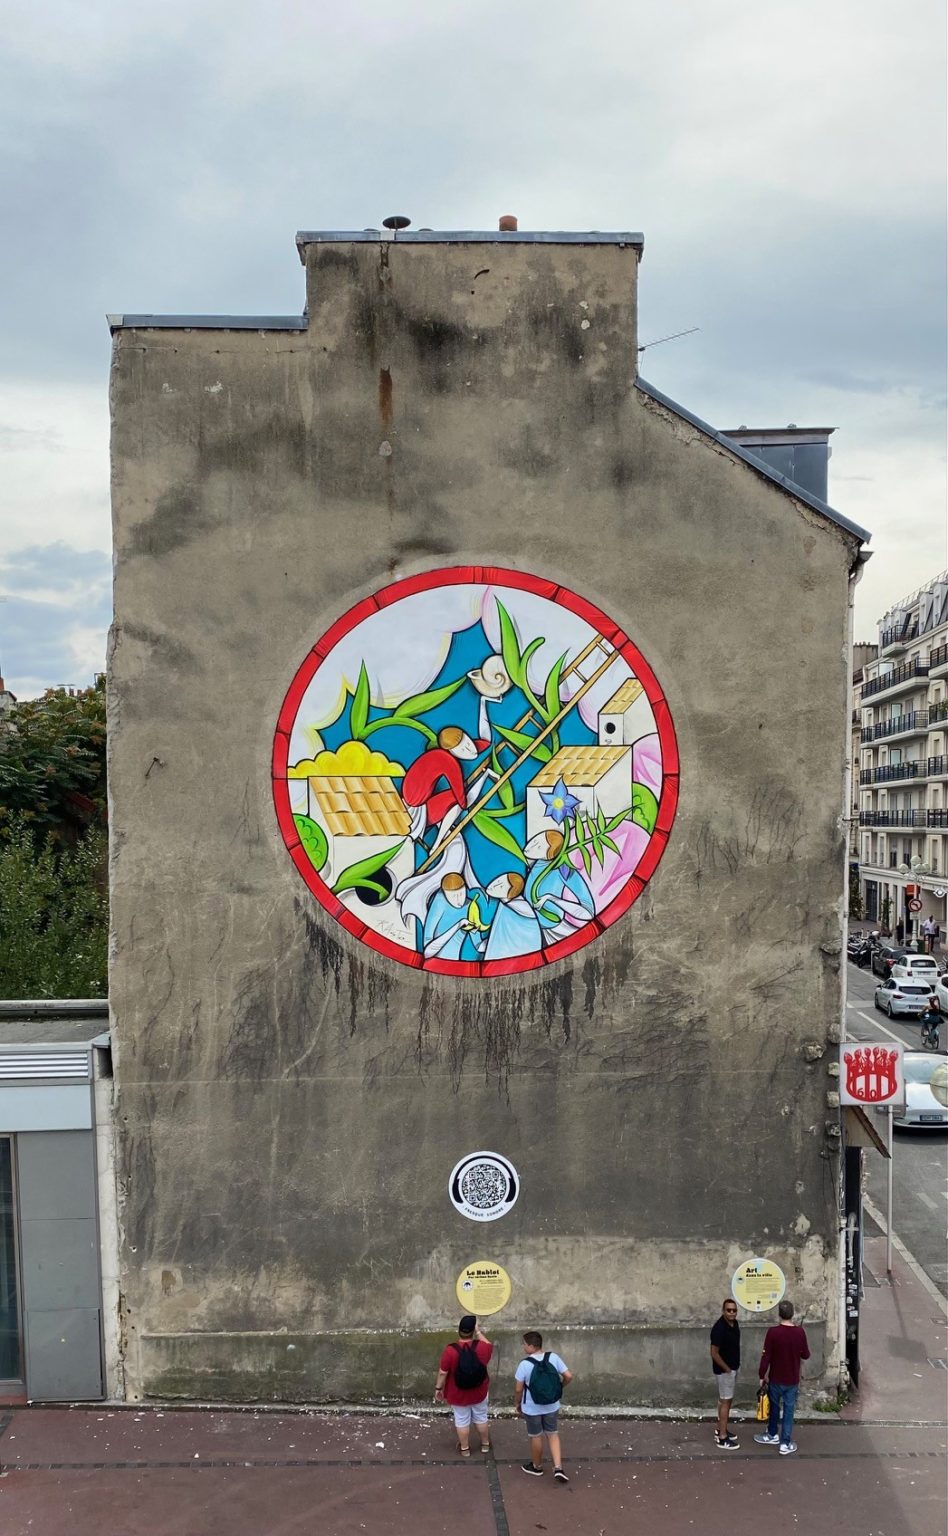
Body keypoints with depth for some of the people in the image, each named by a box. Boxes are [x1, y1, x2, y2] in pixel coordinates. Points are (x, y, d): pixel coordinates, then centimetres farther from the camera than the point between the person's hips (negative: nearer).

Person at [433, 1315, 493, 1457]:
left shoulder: (450, 1351, -24)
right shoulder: (481, 1347, -19)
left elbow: (443, 1373, -16)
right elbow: (489, 1345, 6)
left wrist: (438, 1389, -1)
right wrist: (478, 1330, 8)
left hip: (458, 1395, -2)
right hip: (479, 1392, 2)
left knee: (462, 1421, 17)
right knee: (481, 1419, 22)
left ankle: (465, 1448, 31)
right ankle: (485, 1444, 38)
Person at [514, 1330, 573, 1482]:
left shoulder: (525, 1364, -22)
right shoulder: (553, 1357, -12)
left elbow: (518, 1389, -16)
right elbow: (568, 1376, -8)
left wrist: (518, 1404, 3)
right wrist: (559, 1387, 11)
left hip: (532, 1408, -3)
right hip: (552, 1406, 3)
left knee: (536, 1437, 17)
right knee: (553, 1435, 19)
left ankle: (537, 1467, 36)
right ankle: (558, 1468, 10)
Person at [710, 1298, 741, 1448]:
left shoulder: (734, 1323, 0)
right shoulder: (719, 1328, -27)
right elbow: (714, 1353, -25)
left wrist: (734, 1367, 15)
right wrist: (727, 1369, -16)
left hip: (733, 1368, 9)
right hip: (724, 1370, -9)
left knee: (725, 1400, 18)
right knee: (725, 1401, -2)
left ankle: (720, 1430, 30)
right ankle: (722, 1438, 5)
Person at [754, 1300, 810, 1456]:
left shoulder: (773, 1332, -18)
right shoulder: (800, 1332, -12)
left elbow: (766, 1357, -14)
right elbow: (806, 1355, 2)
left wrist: (762, 1376, -2)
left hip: (776, 1379, -1)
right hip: (793, 1380, 1)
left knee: (774, 1407, 20)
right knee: (789, 1410, 11)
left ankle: (773, 1435, 36)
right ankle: (785, 1444, 13)